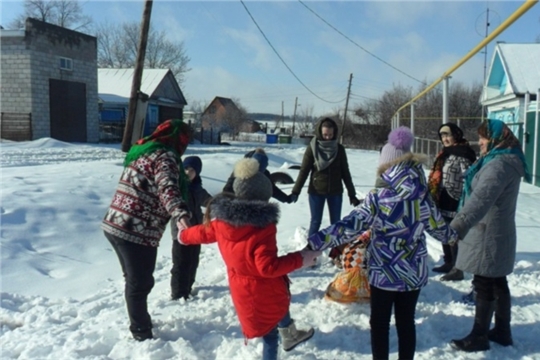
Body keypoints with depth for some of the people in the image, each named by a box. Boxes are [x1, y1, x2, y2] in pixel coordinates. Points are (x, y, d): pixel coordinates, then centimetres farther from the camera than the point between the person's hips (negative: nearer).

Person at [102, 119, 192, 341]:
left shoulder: (143, 151, 18)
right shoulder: (165, 155, -11)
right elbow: (167, 187, -31)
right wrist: (181, 214, -47)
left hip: (115, 225, 9)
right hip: (137, 231, -9)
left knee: (136, 281, 24)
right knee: (140, 283, 5)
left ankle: (139, 323, 41)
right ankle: (142, 333, 20)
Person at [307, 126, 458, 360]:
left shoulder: (377, 198, -18)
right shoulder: (423, 197, -5)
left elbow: (349, 228, -22)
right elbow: (438, 227, 9)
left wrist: (314, 243, -21)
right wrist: (453, 236, 31)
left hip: (383, 273, -4)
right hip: (414, 273, 4)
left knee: (379, 323, 13)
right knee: (406, 322, 17)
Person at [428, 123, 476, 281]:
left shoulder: (463, 155, -14)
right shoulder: (446, 153, 16)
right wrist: (435, 195, 24)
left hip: (454, 202, -10)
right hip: (444, 200, 10)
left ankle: (457, 269, 2)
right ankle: (449, 263, 30)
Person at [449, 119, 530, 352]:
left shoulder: (499, 165, -22)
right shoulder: (506, 161, 13)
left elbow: (480, 200, -36)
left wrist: (456, 226, -45)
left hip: (488, 235, -10)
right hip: (496, 233, 10)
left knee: (484, 285, 0)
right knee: (497, 282, 17)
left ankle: (479, 337, 11)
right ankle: (502, 331, 30)